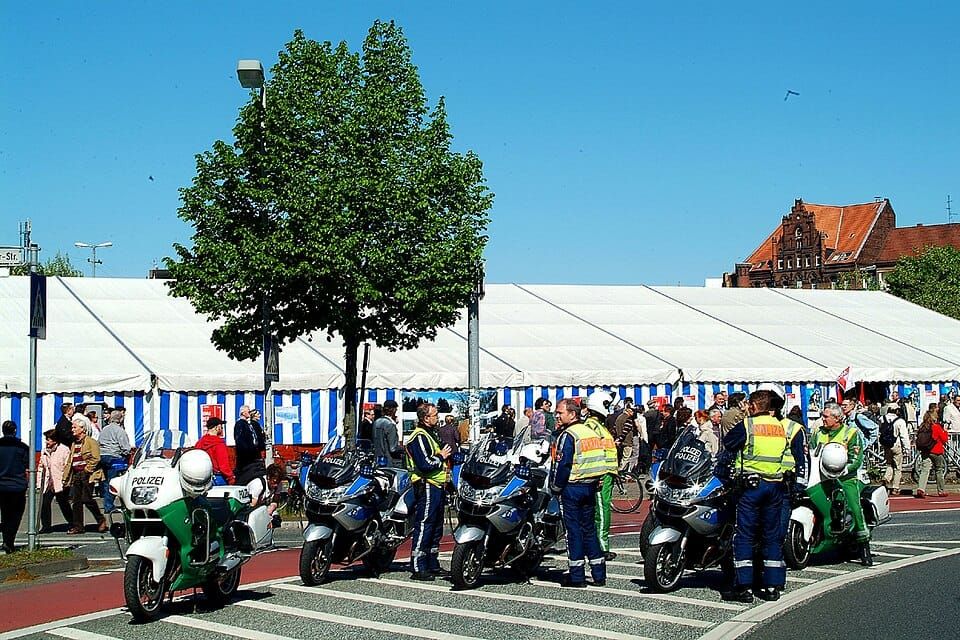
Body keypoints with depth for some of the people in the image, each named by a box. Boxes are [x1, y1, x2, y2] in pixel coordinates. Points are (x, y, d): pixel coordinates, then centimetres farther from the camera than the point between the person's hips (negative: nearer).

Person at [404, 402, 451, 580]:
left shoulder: (430, 434, 19)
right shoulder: (419, 437, -14)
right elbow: (425, 464, -23)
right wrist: (441, 457, -10)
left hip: (436, 486, 11)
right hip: (427, 487, -11)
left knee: (436, 528, 15)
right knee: (423, 527, -10)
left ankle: (433, 565, 22)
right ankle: (418, 568, -9)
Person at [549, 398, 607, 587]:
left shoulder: (568, 435, -13)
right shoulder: (590, 432, 12)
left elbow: (562, 464, -19)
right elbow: (600, 461, 15)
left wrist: (556, 487, -9)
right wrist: (593, 483, 18)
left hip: (572, 487, -8)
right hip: (590, 486, 8)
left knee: (573, 530, -2)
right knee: (589, 529, 13)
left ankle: (577, 576, 0)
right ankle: (599, 574, 14)